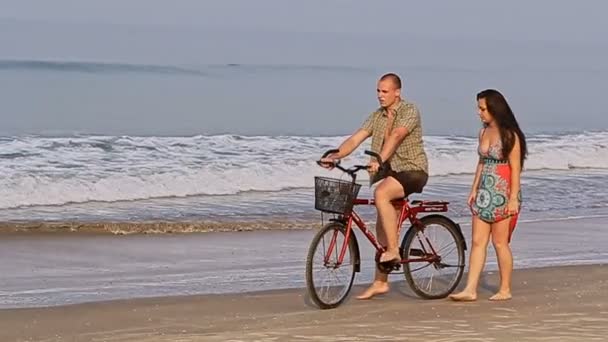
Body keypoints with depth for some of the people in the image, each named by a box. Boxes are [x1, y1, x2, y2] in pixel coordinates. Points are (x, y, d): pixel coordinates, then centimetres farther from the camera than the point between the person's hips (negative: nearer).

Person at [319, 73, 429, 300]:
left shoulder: (409, 111, -10)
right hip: (388, 171, 7)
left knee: (381, 193, -34)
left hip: (412, 170, -7)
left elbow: (395, 137, -25)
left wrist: (379, 160, -39)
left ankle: (394, 249, -27)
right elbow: (356, 139, 2)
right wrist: (334, 156, -15)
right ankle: (380, 282, 13)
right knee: (383, 226, 6)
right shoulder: (377, 117, 11)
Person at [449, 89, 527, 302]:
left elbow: (515, 169, -12)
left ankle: (505, 290, 10)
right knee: (477, 242, 1)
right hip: (484, 194, 7)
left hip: (503, 194, -7)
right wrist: (474, 190, 13)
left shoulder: (509, 135, -10)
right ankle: (470, 290, -1)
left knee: (500, 243, -1)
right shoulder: (483, 132, 11)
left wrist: (513, 198, -16)